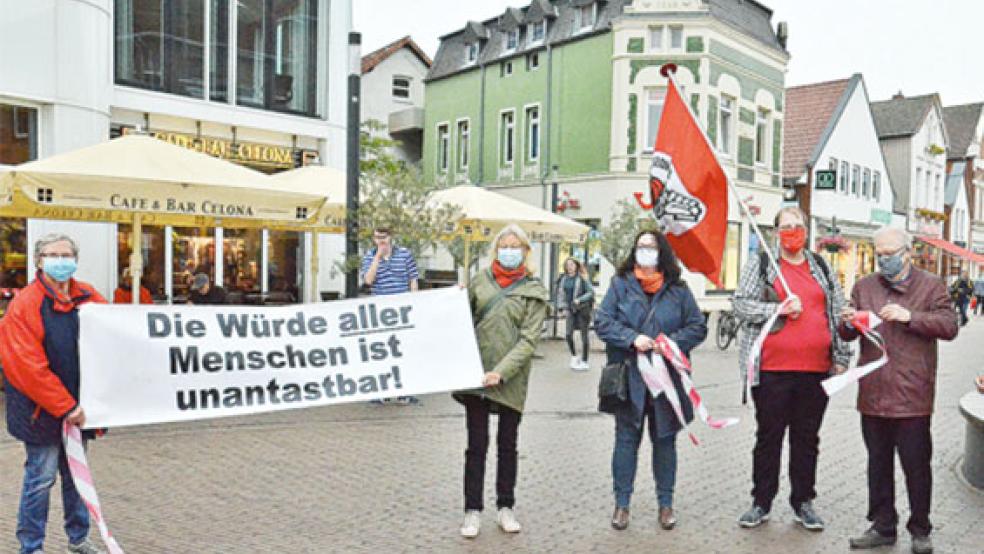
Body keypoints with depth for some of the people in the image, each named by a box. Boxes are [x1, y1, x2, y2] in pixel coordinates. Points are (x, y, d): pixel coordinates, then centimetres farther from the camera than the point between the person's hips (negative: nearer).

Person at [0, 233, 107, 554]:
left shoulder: (88, 297, 3)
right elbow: (28, 366, -18)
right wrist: (64, 406, -19)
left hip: (76, 406, 6)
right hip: (41, 409, -6)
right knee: (41, 478, 2)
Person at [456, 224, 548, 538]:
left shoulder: (533, 290, -1)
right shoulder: (481, 280, 6)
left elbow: (529, 339, -9)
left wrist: (501, 372, -18)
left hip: (511, 377, -1)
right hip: (476, 371, 1)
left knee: (508, 445, 12)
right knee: (477, 445, 5)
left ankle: (506, 507, 26)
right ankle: (473, 510, 17)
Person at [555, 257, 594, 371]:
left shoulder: (582, 278, -6)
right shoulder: (563, 279, 7)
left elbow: (591, 292, -6)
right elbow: (560, 293, 12)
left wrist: (579, 299, -18)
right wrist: (561, 308, 4)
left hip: (582, 309, -4)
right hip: (570, 310, 4)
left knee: (584, 335, 3)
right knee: (568, 334, -4)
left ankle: (584, 362, 12)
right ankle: (574, 356, 21)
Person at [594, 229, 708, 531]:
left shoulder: (677, 289, 4)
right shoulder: (620, 284, 1)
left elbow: (698, 327, 4)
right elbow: (602, 322, -4)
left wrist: (671, 342, -12)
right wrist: (632, 338, -18)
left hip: (666, 378, 1)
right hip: (628, 378, -1)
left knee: (665, 439, 12)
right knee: (626, 439, 6)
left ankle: (665, 503, 26)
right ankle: (622, 503, 18)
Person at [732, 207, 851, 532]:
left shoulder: (821, 267, 14)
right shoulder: (761, 264, 5)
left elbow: (838, 314, 14)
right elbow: (741, 304, -4)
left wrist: (841, 357, 8)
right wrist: (779, 309, -16)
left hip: (816, 370, 3)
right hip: (772, 370, -3)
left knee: (808, 438, 11)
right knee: (768, 437, 7)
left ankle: (803, 502, 25)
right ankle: (761, 503, 18)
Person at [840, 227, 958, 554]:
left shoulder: (930, 286, 3)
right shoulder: (864, 286, 12)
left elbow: (949, 326, -8)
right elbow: (846, 335, 12)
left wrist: (910, 316, -21)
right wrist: (849, 324, -12)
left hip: (911, 395, -3)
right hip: (872, 394, 4)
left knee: (916, 465, 6)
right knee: (878, 464, 13)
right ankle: (882, 526, 25)